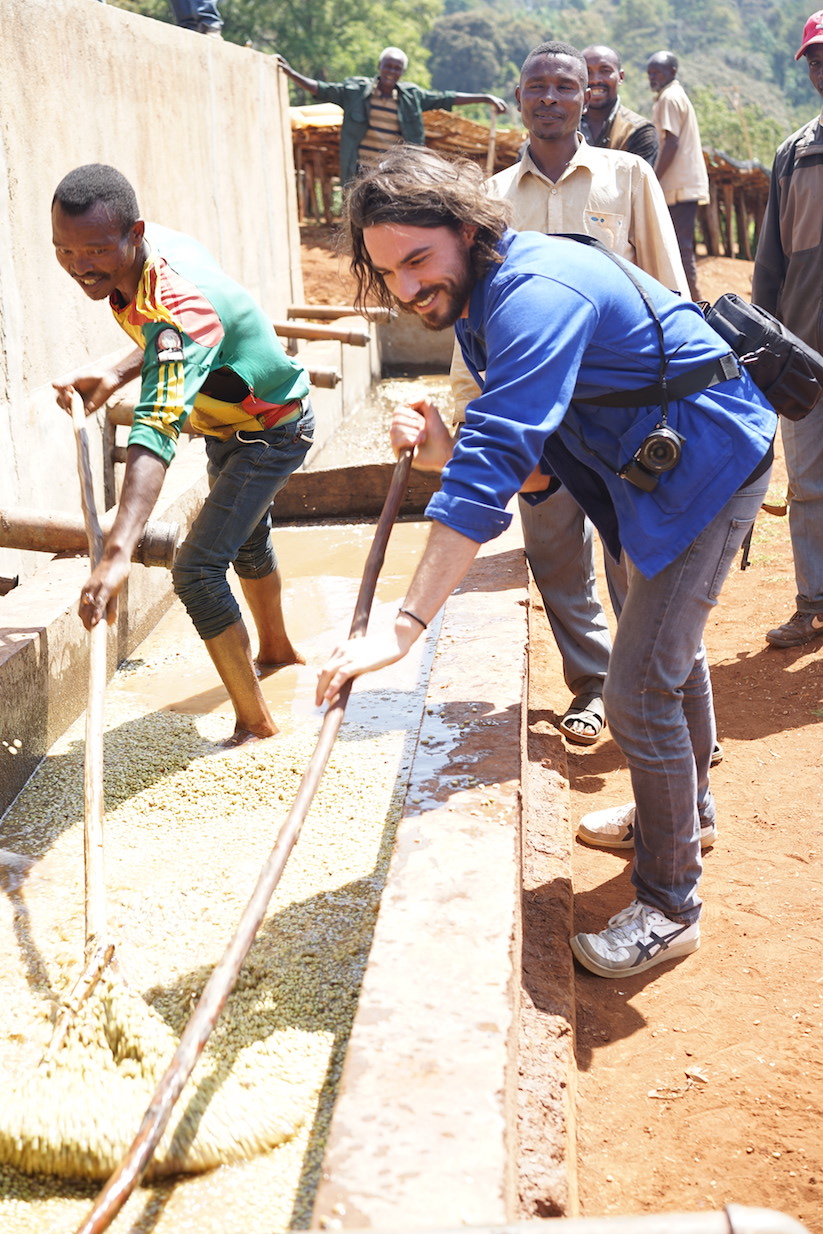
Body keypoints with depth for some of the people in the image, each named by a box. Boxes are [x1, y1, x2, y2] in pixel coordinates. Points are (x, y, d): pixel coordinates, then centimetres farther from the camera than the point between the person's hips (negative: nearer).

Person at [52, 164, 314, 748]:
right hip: (228, 424, 10)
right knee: (247, 540, 29)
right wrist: (113, 378, -14)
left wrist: (117, 552, -63)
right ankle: (277, 648, 56)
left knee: (198, 570, -18)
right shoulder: (157, 242, -15)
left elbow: (157, 432, -54)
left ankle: (256, 724, -5)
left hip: (272, 431, -10)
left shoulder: (178, 303, -41)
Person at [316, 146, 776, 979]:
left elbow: (493, 466, -41)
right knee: (666, 644, 26)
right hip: (654, 465, 10)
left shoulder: (535, 293, -31)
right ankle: (688, 808, 50)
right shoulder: (474, 299, 1)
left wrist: (401, 629, -45)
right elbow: (515, 455, 4)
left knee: (638, 690, -12)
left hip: (708, 464, -10)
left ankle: (669, 907, 6)